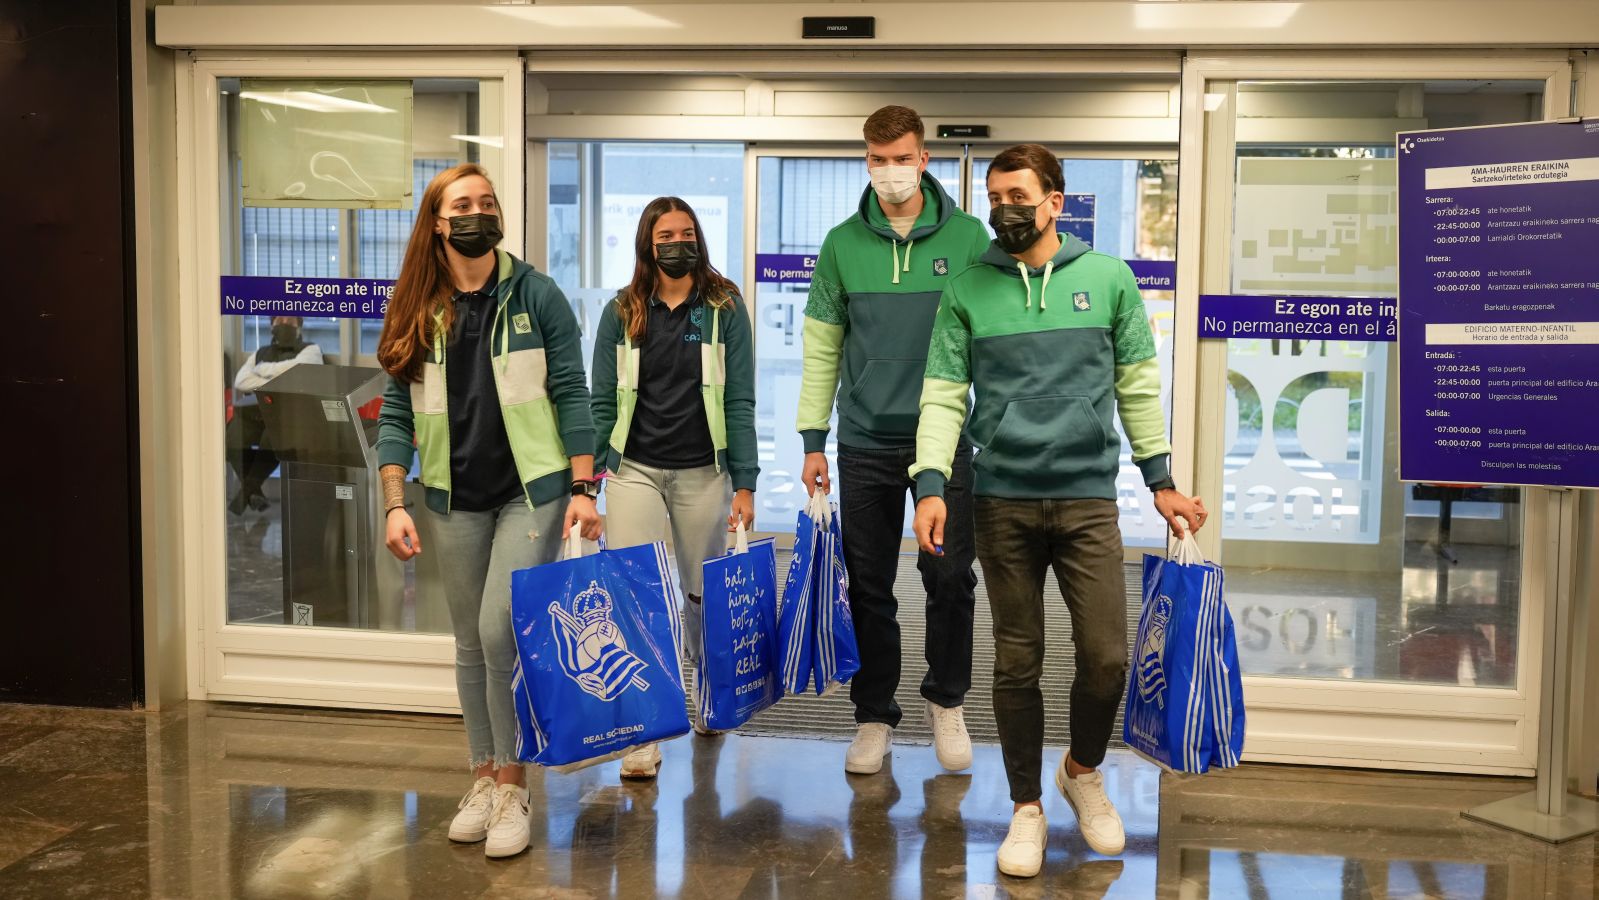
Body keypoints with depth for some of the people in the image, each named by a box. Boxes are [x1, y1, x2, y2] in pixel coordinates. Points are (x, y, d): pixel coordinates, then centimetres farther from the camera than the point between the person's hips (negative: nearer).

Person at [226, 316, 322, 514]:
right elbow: (241, 381, 12)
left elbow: (296, 368, -6)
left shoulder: (310, 350, 18)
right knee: (232, 436, -26)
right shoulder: (260, 353, 29)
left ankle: (247, 490, -19)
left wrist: (264, 369, 6)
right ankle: (253, 492, -13)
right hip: (253, 411, 4)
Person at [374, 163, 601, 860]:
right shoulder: (416, 312, 3)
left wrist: (582, 489, -11)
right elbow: (397, 414, 4)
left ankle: (511, 786, 3)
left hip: (531, 489, -3)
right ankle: (483, 778, 25)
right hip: (456, 500, 4)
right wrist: (395, 504, -6)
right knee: (470, 643, 11)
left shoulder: (535, 295, -4)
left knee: (501, 632, -12)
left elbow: (571, 394, -5)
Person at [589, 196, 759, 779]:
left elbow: (739, 401, -1)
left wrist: (744, 483, -6)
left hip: (703, 471, 0)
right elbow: (602, 402, 6)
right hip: (634, 469, 1)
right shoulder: (622, 314, 5)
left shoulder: (724, 309, 1)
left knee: (702, 593, 11)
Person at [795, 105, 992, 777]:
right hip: (866, 444, 1)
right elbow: (821, 348, 8)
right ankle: (874, 715, 20)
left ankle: (947, 702, 23)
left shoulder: (968, 237, 1)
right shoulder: (843, 244, 4)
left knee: (950, 577, 1)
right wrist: (813, 440, 5)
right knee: (868, 585, 6)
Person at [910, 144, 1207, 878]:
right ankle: (1027, 808, 23)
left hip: (1088, 497, 0)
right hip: (1002, 502, 0)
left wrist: (1160, 480, 8)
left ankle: (1083, 771, 27)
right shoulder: (966, 291, 2)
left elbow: (1138, 385, 8)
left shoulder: (1109, 279, 4)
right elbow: (943, 396, 0)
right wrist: (930, 485, -12)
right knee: (1017, 664, 7)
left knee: (1107, 658, -3)